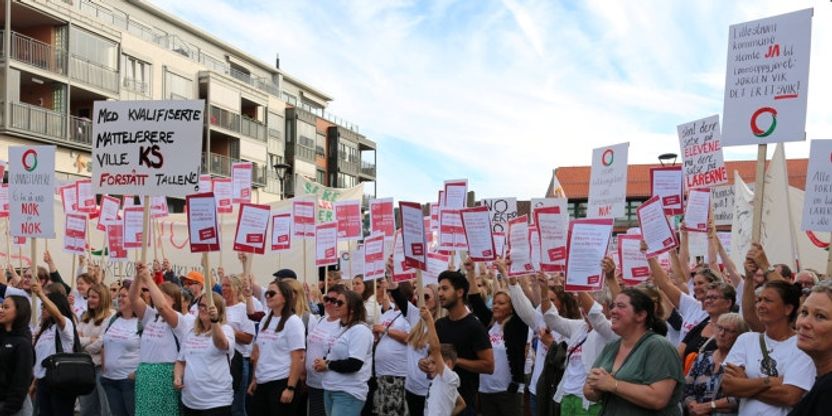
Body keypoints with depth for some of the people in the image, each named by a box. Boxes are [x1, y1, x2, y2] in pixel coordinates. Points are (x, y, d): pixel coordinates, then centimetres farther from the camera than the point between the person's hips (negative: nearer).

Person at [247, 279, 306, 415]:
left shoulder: (293, 322, -10)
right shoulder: (265, 320, 11)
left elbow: (298, 358, -14)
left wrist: (291, 388, -17)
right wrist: (254, 379, 16)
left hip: (281, 383, -7)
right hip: (262, 383, 7)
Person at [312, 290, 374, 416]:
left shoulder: (360, 330, -15)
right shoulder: (342, 329, 13)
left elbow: (354, 364, -23)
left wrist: (327, 365, -12)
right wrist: (323, 362, 0)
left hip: (348, 393, -9)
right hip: (331, 390, 9)